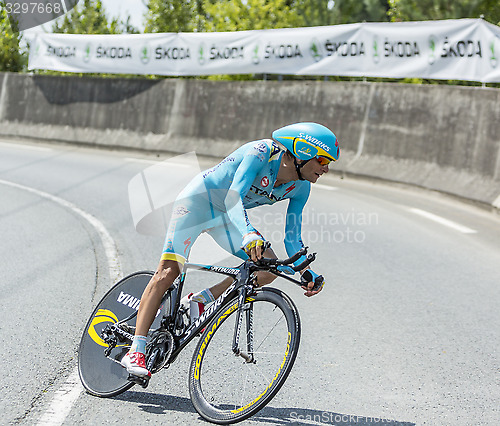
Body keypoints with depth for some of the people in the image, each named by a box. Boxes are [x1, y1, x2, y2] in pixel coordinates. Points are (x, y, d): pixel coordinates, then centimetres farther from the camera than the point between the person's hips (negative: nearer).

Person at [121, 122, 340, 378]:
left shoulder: (300, 188, -10)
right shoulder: (262, 152, -30)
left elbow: (292, 238, -6)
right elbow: (233, 197, -41)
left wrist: (307, 272, -22)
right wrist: (248, 235, -57)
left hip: (226, 216, 7)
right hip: (198, 201, -6)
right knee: (169, 271, -16)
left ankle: (200, 301, 0)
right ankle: (135, 352, -14)